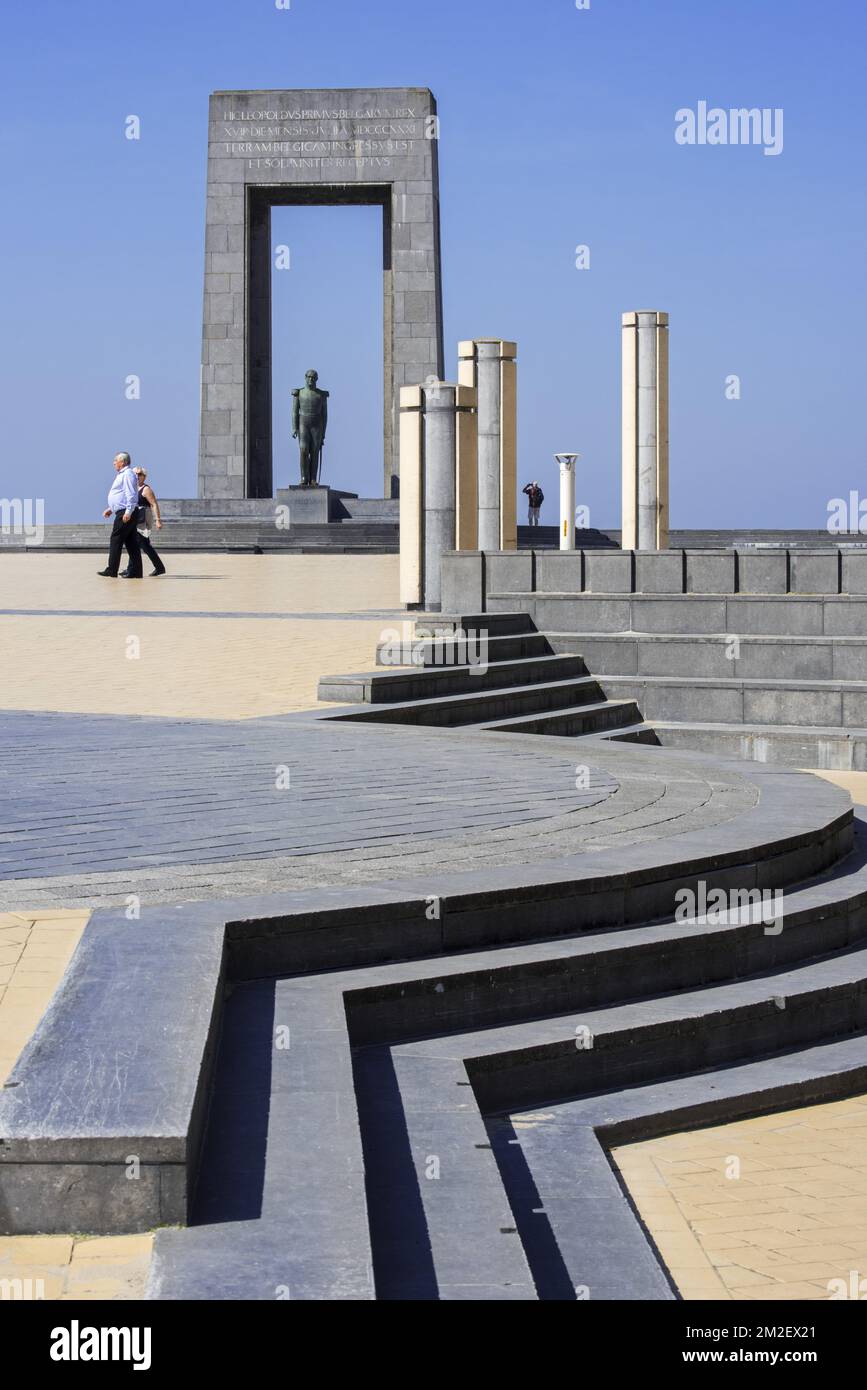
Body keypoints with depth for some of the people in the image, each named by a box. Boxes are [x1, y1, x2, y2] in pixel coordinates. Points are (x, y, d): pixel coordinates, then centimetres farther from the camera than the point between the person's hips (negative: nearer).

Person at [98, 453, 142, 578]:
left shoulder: (127, 474, -10)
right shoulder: (122, 475, 22)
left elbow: (131, 495, -19)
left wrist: (128, 512, -26)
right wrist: (111, 509, 25)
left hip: (125, 513, -10)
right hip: (124, 512, 10)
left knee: (115, 541, -9)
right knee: (131, 543, 6)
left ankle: (111, 571, -8)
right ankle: (135, 571, 5)